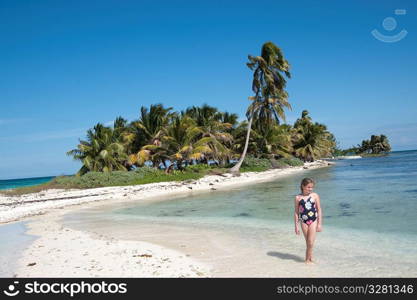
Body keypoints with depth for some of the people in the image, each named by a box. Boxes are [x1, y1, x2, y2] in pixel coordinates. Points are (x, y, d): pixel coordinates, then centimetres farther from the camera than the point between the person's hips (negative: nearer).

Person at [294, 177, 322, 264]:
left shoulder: (315, 196, -3)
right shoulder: (298, 197, -1)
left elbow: (319, 210, 1)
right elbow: (296, 212, 4)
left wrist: (319, 224, -2)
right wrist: (296, 226, 3)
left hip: (313, 221, -1)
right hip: (304, 221, 1)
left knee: (311, 242, -5)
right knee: (308, 243, 10)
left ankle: (308, 259, 10)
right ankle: (310, 258, 23)